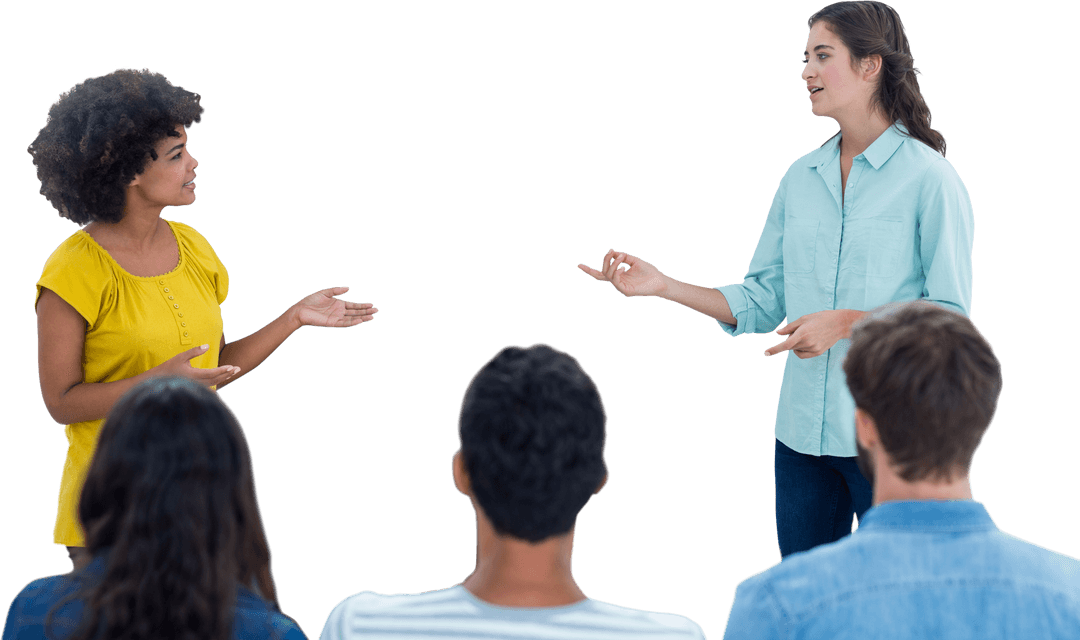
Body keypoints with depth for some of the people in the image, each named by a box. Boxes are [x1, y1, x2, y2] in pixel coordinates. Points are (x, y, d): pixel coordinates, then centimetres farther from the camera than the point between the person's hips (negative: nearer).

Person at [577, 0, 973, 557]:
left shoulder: (929, 178, -8)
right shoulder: (800, 177, 11)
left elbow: (951, 316, -11)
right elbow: (762, 302, 11)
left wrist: (846, 322, -18)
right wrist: (664, 285, 2)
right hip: (802, 430, 6)